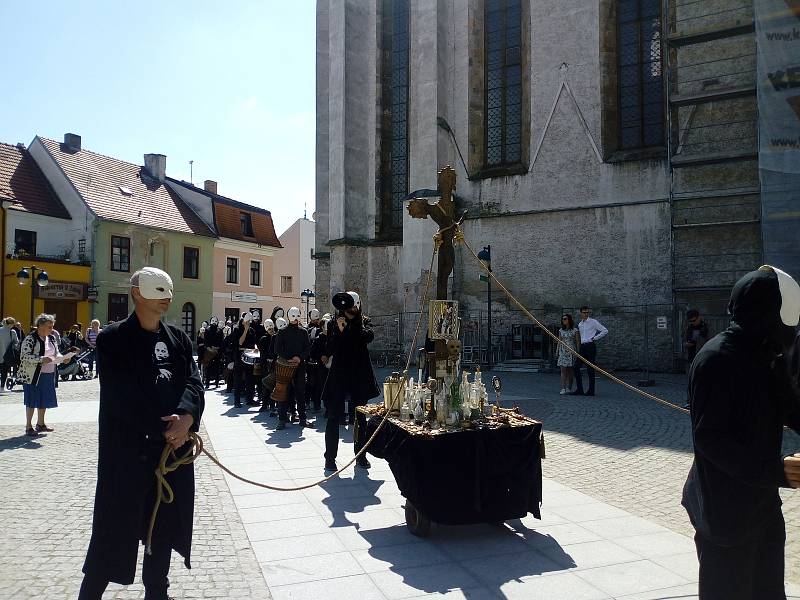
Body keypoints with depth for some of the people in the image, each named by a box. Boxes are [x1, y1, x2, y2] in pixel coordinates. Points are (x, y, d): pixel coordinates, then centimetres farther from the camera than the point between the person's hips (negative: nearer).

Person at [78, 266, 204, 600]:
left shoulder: (178, 338, 10)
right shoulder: (113, 338, -6)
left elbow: (194, 383, 0)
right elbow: (121, 396, -14)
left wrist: (186, 416, -20)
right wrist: (163, 430, -16)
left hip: (174, 443, 5)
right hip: (128, 447, -5)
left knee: (165, 521, 15)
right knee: (115, 527, 1)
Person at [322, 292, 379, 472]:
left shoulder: (363, 322, 7)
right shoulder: (334, 324, 1)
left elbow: (369, 336, -14)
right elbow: (328, 350, -7)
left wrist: (349, 328, -22)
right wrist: (339, 331, -19)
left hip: (360, 375, 2)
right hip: (339, 375, -2)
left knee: (361, 417, 9)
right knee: (334, 416, -1)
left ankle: (361, 455, 20)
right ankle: (330, 458, 6)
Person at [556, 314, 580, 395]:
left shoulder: (575, 330, -1)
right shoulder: (561, 330, 11)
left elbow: (578, 342, -1)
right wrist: (557, 352, 9)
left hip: (571, 352, -3)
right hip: (563, 352, 3)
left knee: (570, 371, 2)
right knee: (563, 370, -3)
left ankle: (569, 388, 8)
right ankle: (563, 388, -5)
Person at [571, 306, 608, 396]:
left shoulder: (593, 322, -3)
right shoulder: (579, 324, 15)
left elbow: (605, 331, -5)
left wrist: (594, 338, -7)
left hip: (590, 347, -6)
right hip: (582, 347, 7)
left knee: (590, 369, -3)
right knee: (576, 367, 0)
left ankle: (591, 391, 4)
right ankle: (579, 390, 6)